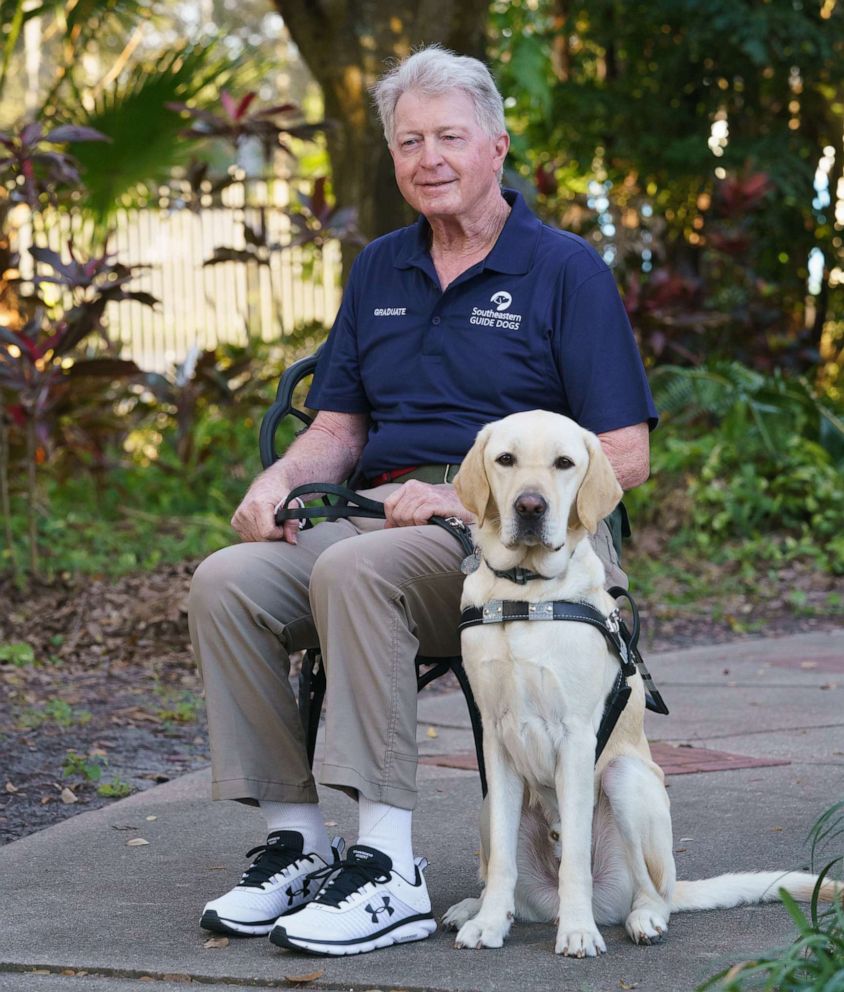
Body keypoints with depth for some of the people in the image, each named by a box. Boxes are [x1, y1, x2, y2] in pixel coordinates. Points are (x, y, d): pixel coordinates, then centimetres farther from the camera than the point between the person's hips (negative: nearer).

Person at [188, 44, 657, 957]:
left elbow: (623, 456, -5)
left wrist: (470, 497, -15)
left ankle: (388, 869, -35)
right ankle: (294, 843, -16)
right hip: (385, 517, 6)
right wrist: (278, 480, -3)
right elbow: (338, 428, 21)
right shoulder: (379, 270, 19)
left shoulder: (565, 269, 1)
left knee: (354, 569, -36)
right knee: (227, 581, -21)